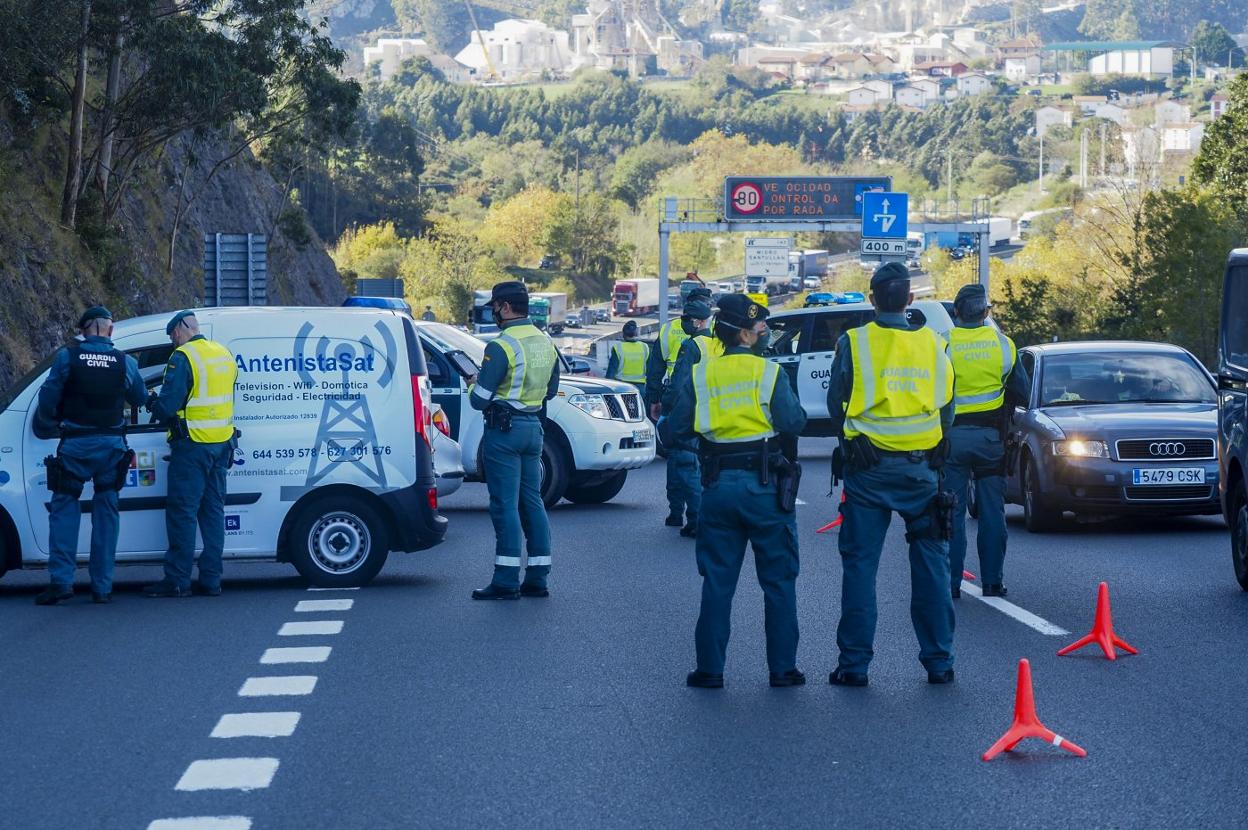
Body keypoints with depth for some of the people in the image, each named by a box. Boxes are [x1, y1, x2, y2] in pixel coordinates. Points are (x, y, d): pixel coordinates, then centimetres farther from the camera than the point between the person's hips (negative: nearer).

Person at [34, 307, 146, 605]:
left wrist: (53, 419, 16)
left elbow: (47, 400, -4)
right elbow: (140, 400, 10)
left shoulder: (67, 356, -7)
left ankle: (61, 581, -6)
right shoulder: (125, 362, 0)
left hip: (75, 445, -2)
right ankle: (102, 586, 7)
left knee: (64, 510, 4)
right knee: (106, 512, 9)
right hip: (112, 445, 2)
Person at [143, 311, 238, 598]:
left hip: (192, 445, -8)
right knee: (213, 510, 11)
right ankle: (210, 580, 11)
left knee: (182, 512, -2)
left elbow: (167, 405, -16)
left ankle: (177, 580, -1)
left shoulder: (183, 357, -13)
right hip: (222, 443, 8)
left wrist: (152, 402, 6)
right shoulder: (225, 355, 12)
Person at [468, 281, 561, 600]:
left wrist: (474, 384, 4)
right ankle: (537, 579, 14)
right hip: (534, 427, 8)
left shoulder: (501, 346, -17)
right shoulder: (546, 343, 10)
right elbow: (551, 390, 21)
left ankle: (506, 582, -5)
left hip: (504, 430, -8)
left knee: (505, 504, -5)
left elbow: (480, 400, -16)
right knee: (531, 500, 12)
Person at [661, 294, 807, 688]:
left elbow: (677, 429, 0)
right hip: (766, 488, -3)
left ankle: (709, 668, 9)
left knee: (717, 581, 9)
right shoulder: (769, 372, -7)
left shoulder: (698, 376, 1)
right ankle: (782, 668, 8)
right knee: (779, 581, 7)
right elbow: (793, 423, -12)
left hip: (718, 488, 3)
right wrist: (786, 405, 8)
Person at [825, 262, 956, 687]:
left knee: (860, 563, 4)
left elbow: (836, 405, 2)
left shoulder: (854, 343, -5)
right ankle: (938, 660, 11)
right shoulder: (933, 344, 3)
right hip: (921, 468, 2)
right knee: (931, 563, 9)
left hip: (868, 467, -2)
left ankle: (854, 663, 3)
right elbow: (946, 408, 10)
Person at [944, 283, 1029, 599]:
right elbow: (1021, 391, 6)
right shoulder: (1003, 344, 1)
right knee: (992, 511, 8)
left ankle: (950, 582, 1)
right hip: (991, 436, 2)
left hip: (952, 436, -2)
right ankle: (992, 581, 8)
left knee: (952, 513, 3)